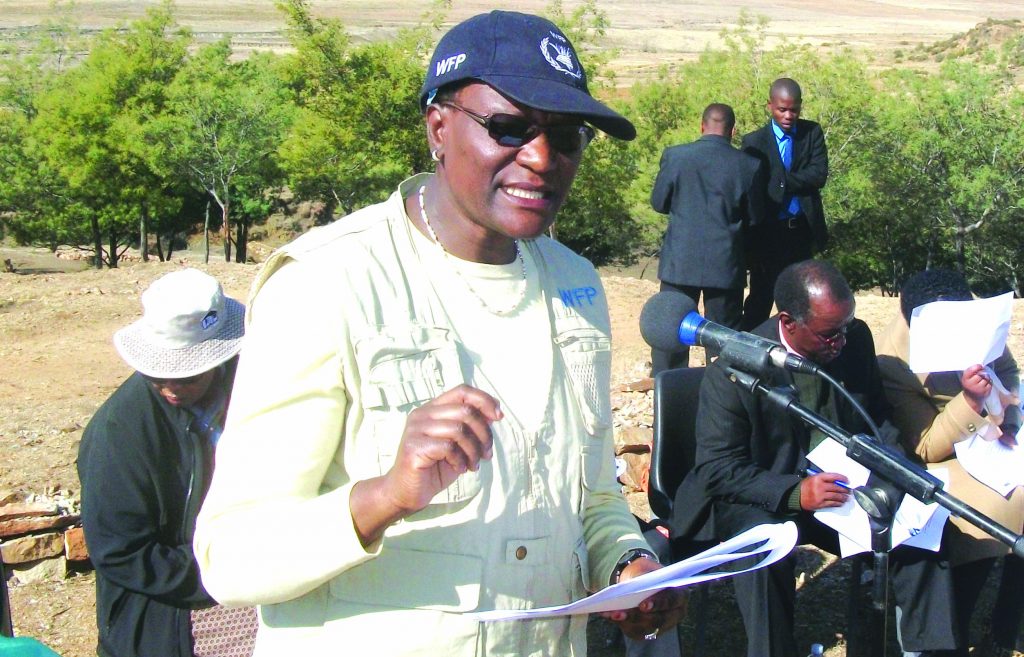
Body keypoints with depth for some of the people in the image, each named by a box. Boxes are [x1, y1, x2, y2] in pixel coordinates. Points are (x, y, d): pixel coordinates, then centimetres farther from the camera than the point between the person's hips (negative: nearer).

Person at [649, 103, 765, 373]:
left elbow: (658, 202, 3)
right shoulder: (750, 165, -8)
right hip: (726, 264, 0)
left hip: (680, 260, 1)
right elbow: (754, 217, 0)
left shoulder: (674, 156, -7)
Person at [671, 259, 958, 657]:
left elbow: (877, 417, 13)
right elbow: (717, 468, -16)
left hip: (842, 488, 5)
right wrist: (794, 492, -31)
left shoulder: (857, 339, -1)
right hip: (759, 502, -4)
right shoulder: (733, 368, -17)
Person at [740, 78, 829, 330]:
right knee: (761, 295, 1)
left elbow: (819, 175, -10)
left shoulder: (812, 133, 1)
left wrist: (780, 181, -16)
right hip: (767, 231, -3)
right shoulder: (754, 142, -6)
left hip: (803, 228, 3)